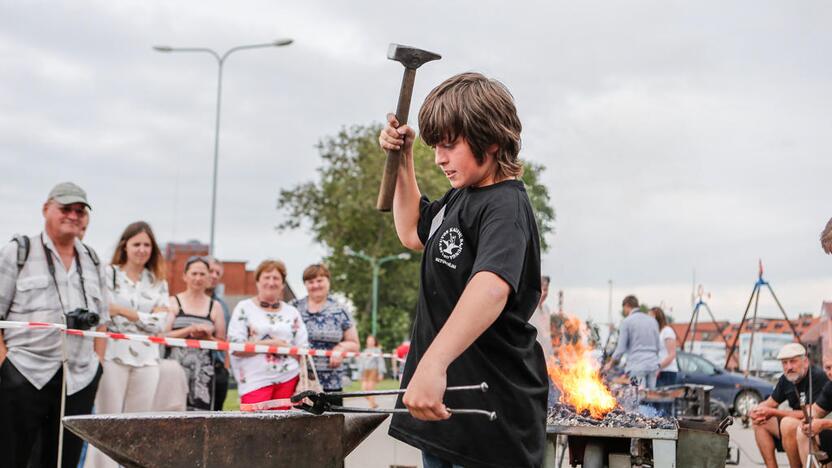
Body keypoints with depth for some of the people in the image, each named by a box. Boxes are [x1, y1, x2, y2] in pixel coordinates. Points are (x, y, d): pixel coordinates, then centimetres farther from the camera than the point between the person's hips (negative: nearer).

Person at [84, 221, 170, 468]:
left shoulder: (158, 282, 12)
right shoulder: (109, 274, 5)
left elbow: (159, 322, 1)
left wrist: (124, 311, -8)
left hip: (147, 359, 3)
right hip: (113, 356, -3)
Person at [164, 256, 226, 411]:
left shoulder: (215, 306, 13)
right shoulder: (173, 302, 8)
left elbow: (222, 342, 13)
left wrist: (207, 337, -6)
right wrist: (189, 330, -13)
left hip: (203, 372, 1)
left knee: (200, 408, -7)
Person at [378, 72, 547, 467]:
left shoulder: (506, 206, -18)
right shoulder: (459, 197, 12)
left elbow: (492, 287, -37)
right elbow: (413, 235, 30)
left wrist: (433, 363, -52)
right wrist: (403, 160, 16)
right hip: (444, 402, 9)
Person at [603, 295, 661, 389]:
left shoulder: (627, 321, -2)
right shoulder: (652, 320, 14)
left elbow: (621, 348, -3)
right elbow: (658, 346, 15)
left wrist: (610, 364, 10)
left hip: (637, 366, -5)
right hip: (653, 365, 5)